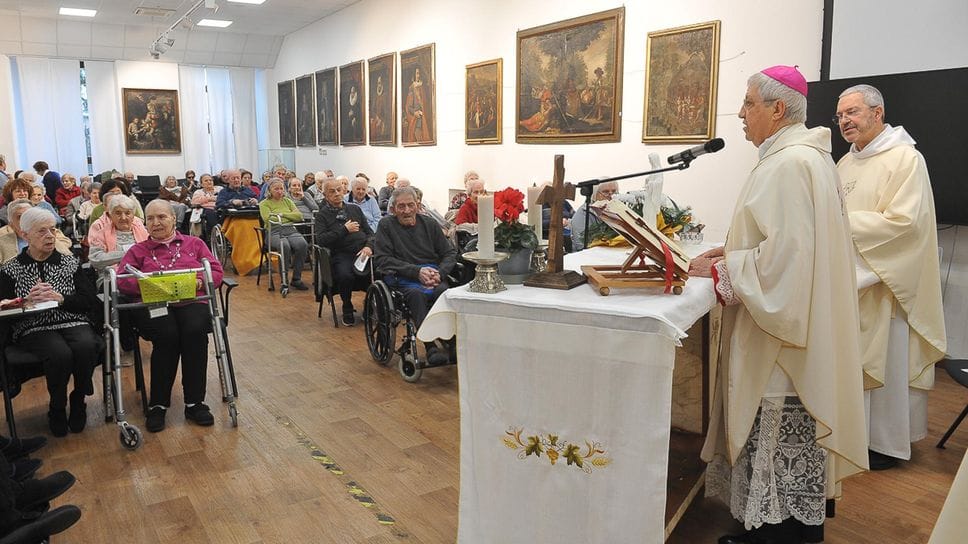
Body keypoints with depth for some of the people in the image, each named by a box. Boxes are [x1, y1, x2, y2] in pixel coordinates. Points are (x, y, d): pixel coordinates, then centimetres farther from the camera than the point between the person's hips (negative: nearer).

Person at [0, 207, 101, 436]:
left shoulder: (71, 263, 12)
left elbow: (91, 301, 3)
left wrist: (60, 299, -13)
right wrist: (28, 301, -16)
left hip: (73, 322, 2)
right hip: (33, 329, -2)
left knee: (86, 347, -33)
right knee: (60, 354, -34)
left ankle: (78, 401, -5)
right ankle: (57, 409, -5)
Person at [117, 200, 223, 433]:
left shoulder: (194, 243, 24)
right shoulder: (138, 250, 24)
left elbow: (216, 271, 12)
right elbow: (122, 280, 7)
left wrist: (199, 282, -10)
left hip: (191, 301, 0)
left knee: (195, 331, -34)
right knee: (167, 335, -34)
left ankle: (195, 402, -25)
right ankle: (158, 405, -22)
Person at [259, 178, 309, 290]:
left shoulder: (288, 201, 25)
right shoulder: (264, 204, 14)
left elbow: (299, 216, 12)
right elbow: (268, 219, -5)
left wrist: (282, 214, 2)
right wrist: (289, 216, 3)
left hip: (290, 230, 3)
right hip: (274, 232, -3)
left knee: (302, 244, -31)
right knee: (285, 246, -38)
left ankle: (296, 279, -20)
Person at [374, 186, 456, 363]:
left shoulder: (429, 223, 16)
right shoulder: (386, 225, 8)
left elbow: (450, 253, 15)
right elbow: (382, 259, -2)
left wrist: (439, 273, -8)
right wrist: (416, 271, -12)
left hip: (433, 275, 2)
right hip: (403, 278, -2)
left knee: (444, 291, -33)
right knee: (416, 294, -37)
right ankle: (430, 346, -41)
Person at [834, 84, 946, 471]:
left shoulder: (906, 159, -12)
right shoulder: (846, 163, 13)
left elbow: (904, 221, -21)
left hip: (886, 281, -7)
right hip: (851, 281, 7)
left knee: (886, 362, 3)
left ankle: (888, 443, 17)